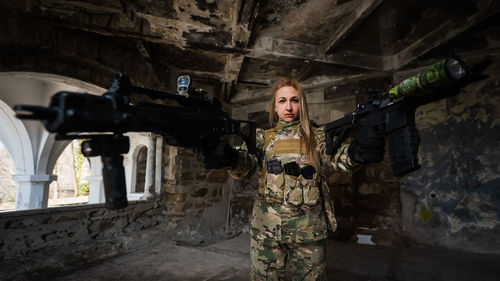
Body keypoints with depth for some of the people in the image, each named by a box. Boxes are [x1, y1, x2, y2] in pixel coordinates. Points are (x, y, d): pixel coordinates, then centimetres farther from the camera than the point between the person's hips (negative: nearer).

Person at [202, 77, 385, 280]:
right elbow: (246, 163, -12)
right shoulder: (263, 137, 5)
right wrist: (230, 157, -36)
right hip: (266, 230, 0)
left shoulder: (317, 137, 5)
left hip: (310, 231, 1)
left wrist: (353, 153, -37)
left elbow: (331, 158, -13)